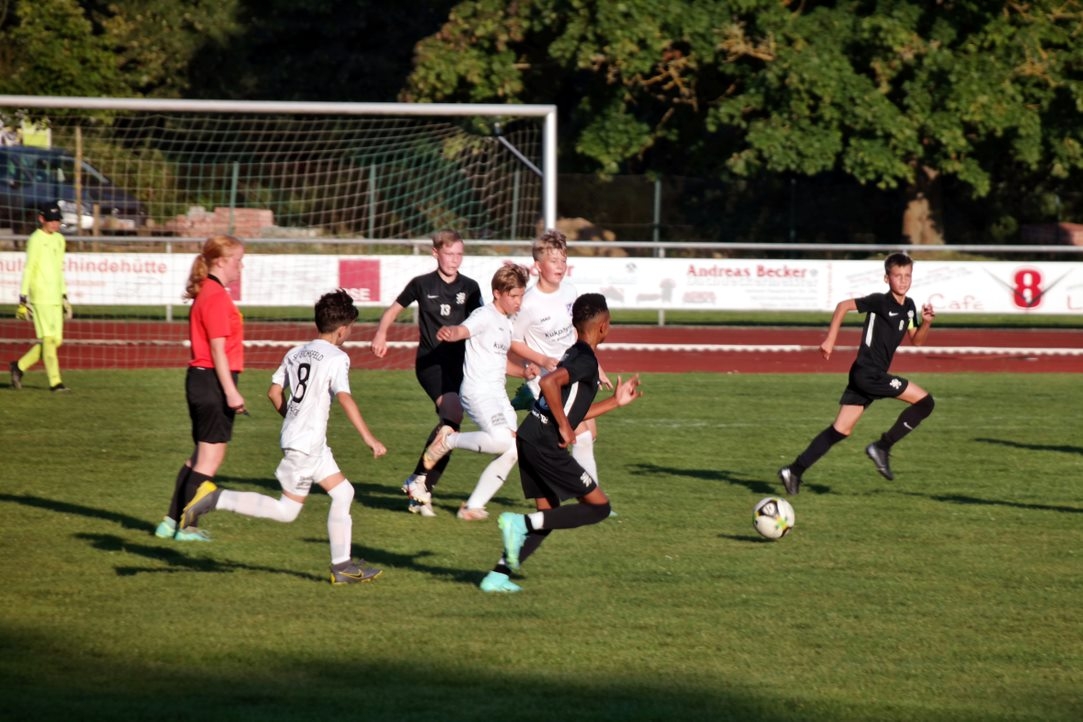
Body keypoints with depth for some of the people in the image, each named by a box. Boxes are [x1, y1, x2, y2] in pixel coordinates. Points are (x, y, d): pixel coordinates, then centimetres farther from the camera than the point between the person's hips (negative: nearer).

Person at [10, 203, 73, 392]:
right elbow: (28, 269, -10)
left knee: (56, 340, 6)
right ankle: (54, 382, -7)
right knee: (48, 338, -9)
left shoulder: (59, 240, 16)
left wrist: (64, 296, 22)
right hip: (40, 297, -8)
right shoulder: (35, 240, -7)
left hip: (55, 298, 8)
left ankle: (19, 366, 18)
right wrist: (23, 299, -14)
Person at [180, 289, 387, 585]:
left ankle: (342, 566, 9)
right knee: (286, 510, -5)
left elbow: (274, 392, 16)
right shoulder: (336, 358, -12)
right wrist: (369, 438, -25)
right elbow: (344, 398, -24)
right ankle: (216, 498, -10)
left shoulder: (296, 353, 12)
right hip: (305, 445, -9)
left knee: (343, 492, 13)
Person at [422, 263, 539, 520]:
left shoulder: (506, 322, 19)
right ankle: (448, 439, -6)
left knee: (511, 453, 2)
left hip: (498, 393, 9)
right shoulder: (485, 316, -8)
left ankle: (473, 506, 9)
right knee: (502, 440, -28)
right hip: (478, 390, -9)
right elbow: (462, 330, -30)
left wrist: (523, 371, 13)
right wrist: (450, 333, -55)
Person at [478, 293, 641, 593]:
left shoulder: (575, 355, 20)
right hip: (545, 444, -10)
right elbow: (549, 382, -28)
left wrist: (616, 401, 31)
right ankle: (521, 523, -13)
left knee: (547, 517, 16)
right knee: (599, 506, -3)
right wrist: (564, 427, -19)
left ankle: (498, 576, 9)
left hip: (529, 439, 10)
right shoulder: (586, 360, -11)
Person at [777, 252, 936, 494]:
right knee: (924, 401, -10)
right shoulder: (880, 302, -11)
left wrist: (926, 322, 0)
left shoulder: (909, 306, 13)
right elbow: (844, 305, -12)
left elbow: (916, 340, 20)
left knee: (841, 430, 8)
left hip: (873, 375, 8)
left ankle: (795, 471, 9)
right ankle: (882, 447, -4)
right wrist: (830, 340, -14)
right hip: (868, 373, -8)